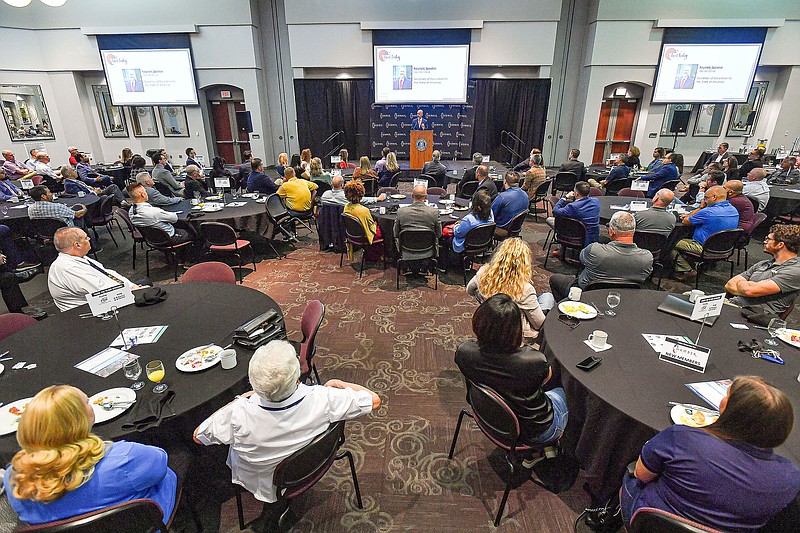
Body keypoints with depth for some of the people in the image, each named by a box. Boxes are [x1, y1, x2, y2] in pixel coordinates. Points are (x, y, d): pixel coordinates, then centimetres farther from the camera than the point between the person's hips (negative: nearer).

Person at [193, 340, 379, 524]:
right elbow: (374, 400, -23)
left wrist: (240, 399, -9)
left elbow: (198, 436, -16)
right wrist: (338, 383, -10)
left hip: (262, 485, -1)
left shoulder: (238, 414, -39)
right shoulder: (321, 400, -38)